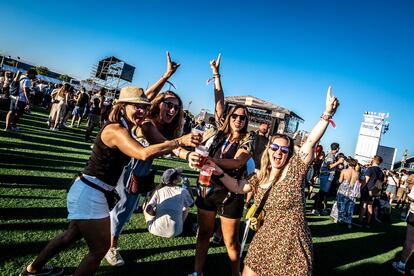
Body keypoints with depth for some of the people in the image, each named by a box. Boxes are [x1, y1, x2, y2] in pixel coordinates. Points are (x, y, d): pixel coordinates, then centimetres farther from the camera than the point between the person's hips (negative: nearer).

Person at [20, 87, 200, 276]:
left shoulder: (123, 128, 6)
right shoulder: (116, 130, -24)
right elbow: (144, 154, -38)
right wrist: (179, 141, -38)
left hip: (87, 191, 10)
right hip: (89, 194, -10)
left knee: (75, 233, 31)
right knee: (101, 247, 5)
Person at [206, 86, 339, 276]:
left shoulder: (295, 170, -8)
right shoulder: (261, 177, 6)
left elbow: (311, 142, -19)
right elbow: (238, 187, 9)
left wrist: (327, 113, -28)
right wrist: (219, 172, -5)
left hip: (291, 245, -4)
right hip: (264, 242, 5)